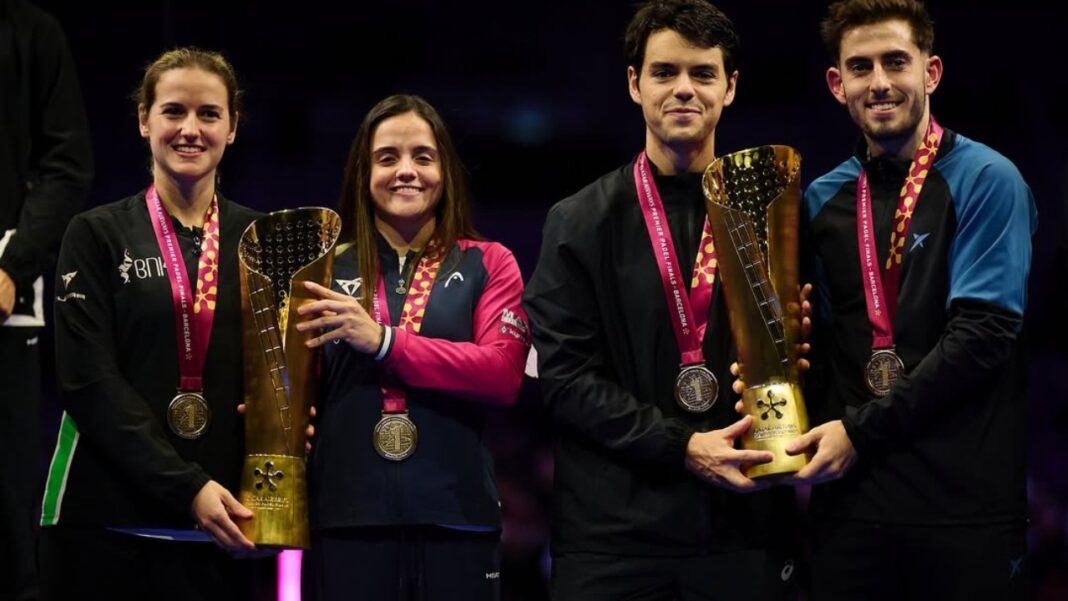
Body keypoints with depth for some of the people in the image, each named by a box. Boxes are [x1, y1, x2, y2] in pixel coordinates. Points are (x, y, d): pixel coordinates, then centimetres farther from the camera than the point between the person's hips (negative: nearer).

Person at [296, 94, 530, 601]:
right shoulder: (328, 271, 10)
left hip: (453, 517, 0)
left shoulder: (488, 264, 7)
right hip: (345, 518, 1)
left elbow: (503, 374, -7)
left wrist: (384, 340, -13)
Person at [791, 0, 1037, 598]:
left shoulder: (985, 180, -4)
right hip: (850, 493, 4)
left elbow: (983, 335, -12)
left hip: (964, 498, -4)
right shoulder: (823, 199, 11)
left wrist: (864, 429, -14)